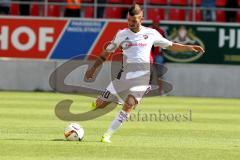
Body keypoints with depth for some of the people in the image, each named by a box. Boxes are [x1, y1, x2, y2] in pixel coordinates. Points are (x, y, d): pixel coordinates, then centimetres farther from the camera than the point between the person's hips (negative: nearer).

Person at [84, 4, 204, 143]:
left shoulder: (151, 33, 9)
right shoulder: (122, 34, 10)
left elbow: (171, 46, 16)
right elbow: (107, 52, 18)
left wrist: (190, 48, 5)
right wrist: (94, 68, 15)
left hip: (142, 75, -1)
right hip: (125, 73, 1)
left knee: (129, 104, -23)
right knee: (100, 105, -3)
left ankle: (108, 135, -16)